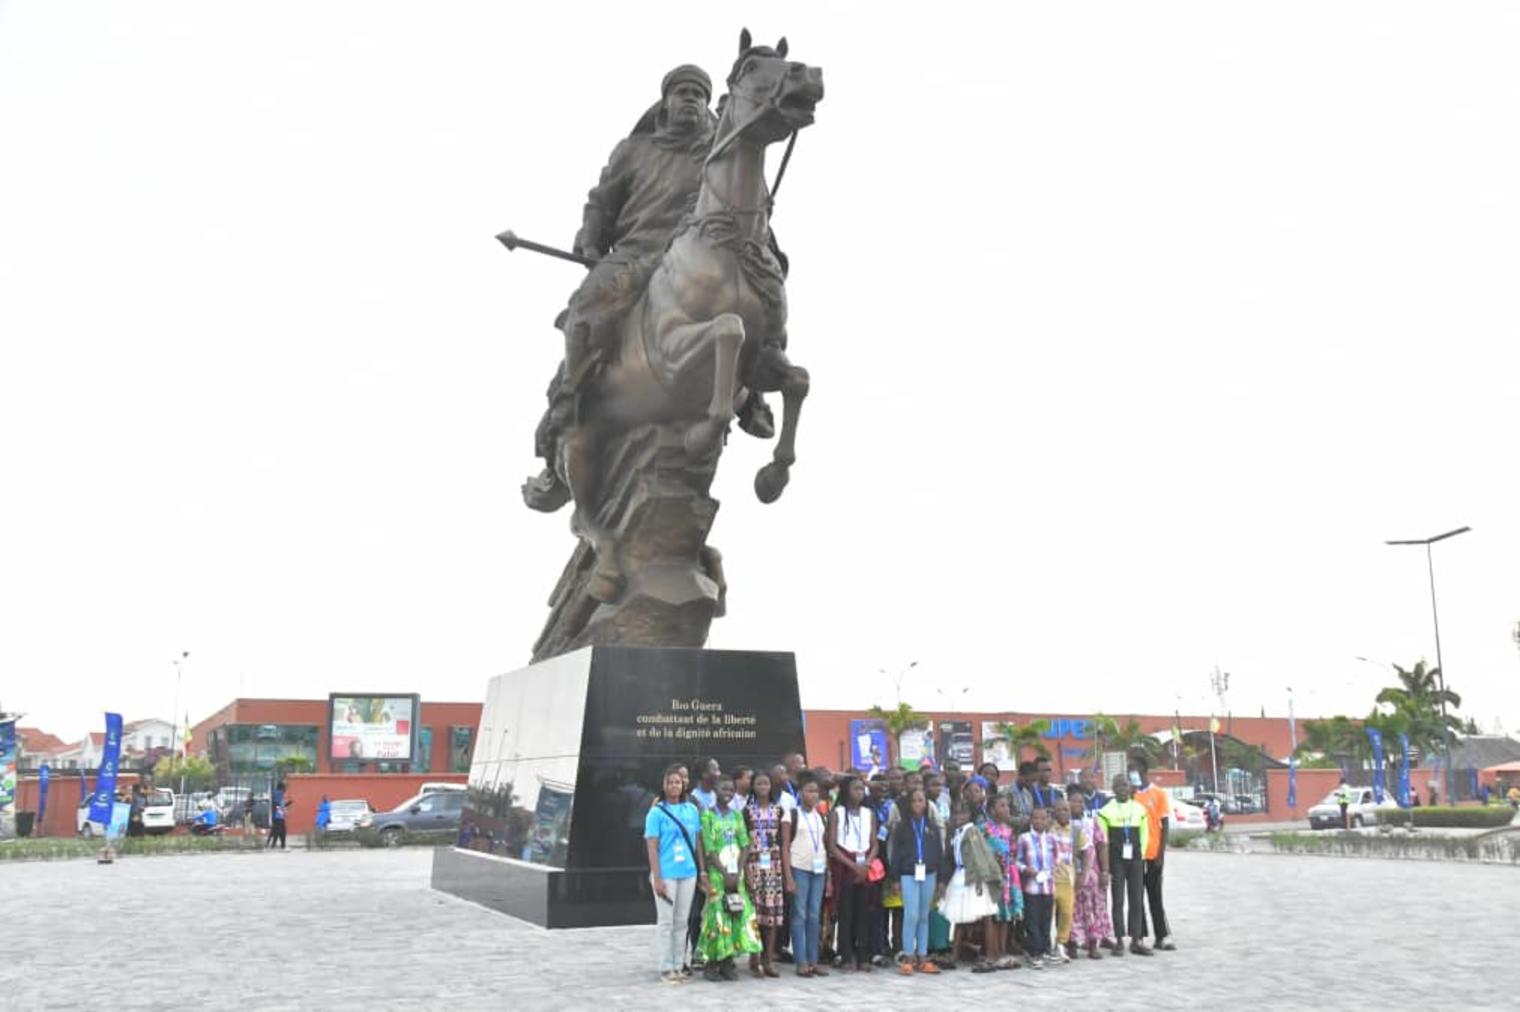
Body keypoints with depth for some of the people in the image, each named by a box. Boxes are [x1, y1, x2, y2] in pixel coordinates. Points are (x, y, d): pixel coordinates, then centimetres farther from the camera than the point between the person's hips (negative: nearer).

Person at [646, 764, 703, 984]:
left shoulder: (692, 810, 8)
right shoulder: (657, 812, -5)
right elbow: (652, 847, -7)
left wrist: (702, 869, 10)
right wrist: (657, 878, -12)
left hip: (688, 873, 4)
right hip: (666, 874, -4)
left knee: (682, 922, 10)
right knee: (666, 921, 1)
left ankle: (679, 965, 18)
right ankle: (665, 968, 9)